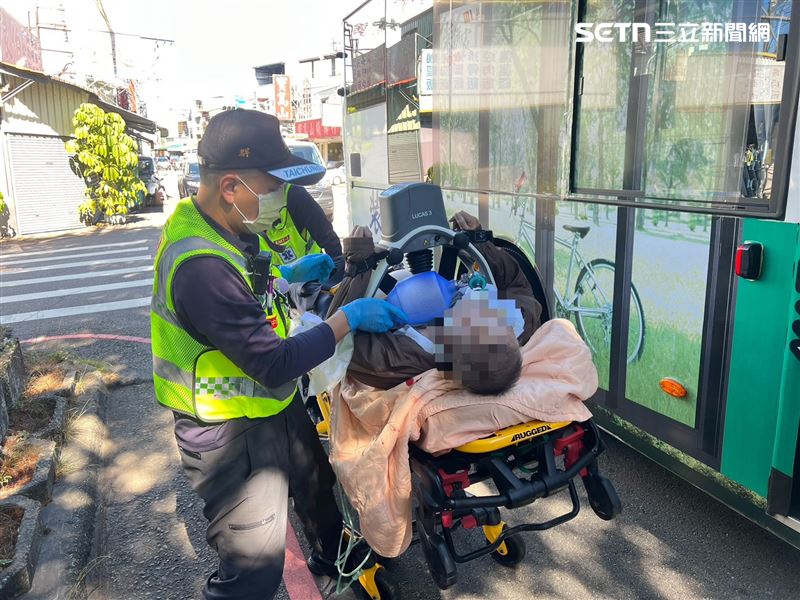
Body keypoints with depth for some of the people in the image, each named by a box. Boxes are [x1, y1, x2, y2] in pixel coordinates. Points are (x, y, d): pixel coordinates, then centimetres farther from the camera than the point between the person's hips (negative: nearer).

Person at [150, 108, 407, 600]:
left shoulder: (213, 224, -2)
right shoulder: (201, 266, -34)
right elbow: (275, 365, -31)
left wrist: (288, 273, 6)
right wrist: (347, 319, -23)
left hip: (274, 406, 10)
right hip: (233, 436, -10)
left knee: (317, 488, 30)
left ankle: (332, 558, 59)